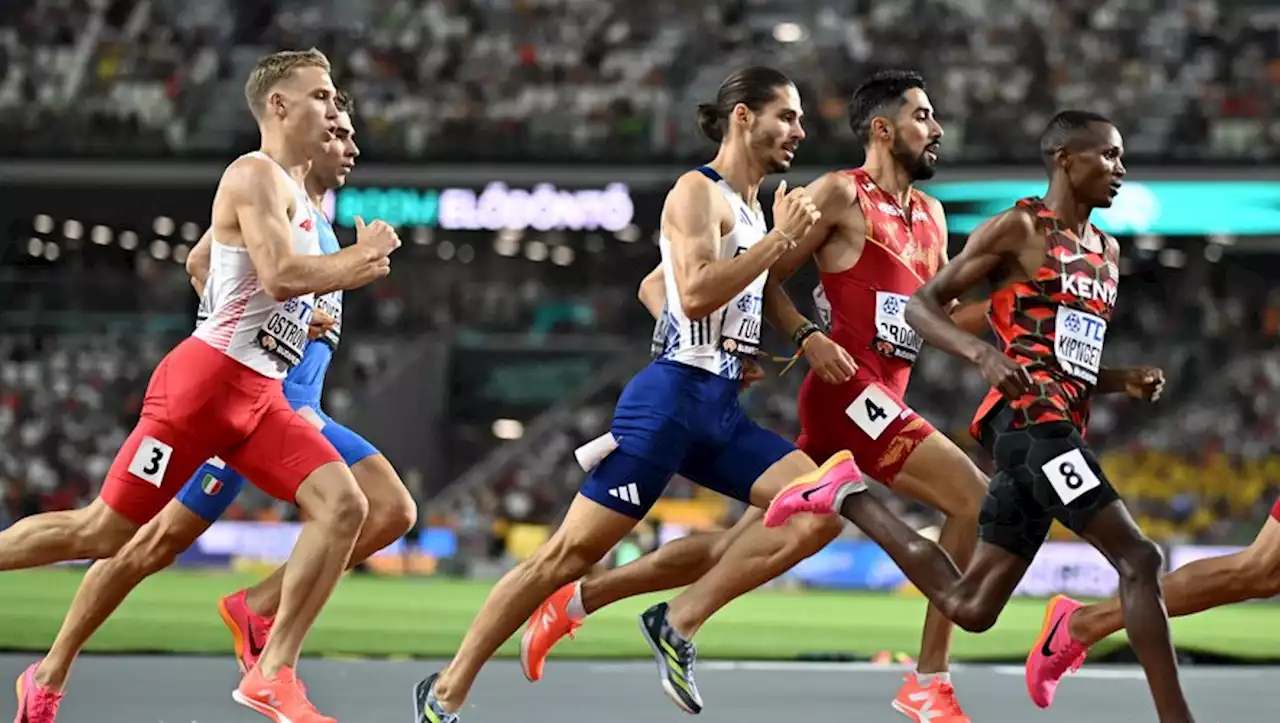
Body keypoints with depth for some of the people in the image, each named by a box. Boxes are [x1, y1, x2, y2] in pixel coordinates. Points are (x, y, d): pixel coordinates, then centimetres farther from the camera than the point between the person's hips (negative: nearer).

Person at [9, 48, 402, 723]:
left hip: (259, 392, 8)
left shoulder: (294, 188, 20)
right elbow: (281, 276, -24)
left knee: (342, 505, -11)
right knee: (105, 530, -4)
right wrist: (359, 256, -10)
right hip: (207, 377, -8)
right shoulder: (256, 175, -10)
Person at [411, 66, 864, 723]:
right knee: (570, 554, -8)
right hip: (673, 398, -9)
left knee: (820, 510, -7)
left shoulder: (751, 207, 19)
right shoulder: (698, 192, -7)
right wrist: (781, 238, -17)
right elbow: (696, 293, -22)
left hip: (720, 408, 9)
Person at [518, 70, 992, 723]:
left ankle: (577, 600, 16)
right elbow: (764, 276, -3)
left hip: (881, 402, 8)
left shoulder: (930, 215, 20)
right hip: (849, 387, -8)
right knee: (974, 498, -17)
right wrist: (807, 337, -18)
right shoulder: (841, 195, -4)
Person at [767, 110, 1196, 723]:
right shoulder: (1019, 228, -2)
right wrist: (983, 353, -22)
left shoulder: (1105, 252, 21)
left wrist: (1123, 381, 8)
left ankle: (847, 501, 21)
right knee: (1137, 557, -19)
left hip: (1060, 427, 9)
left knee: (967, 607, 9)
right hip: (1030, 418, -9)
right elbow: (922, 304, -4)